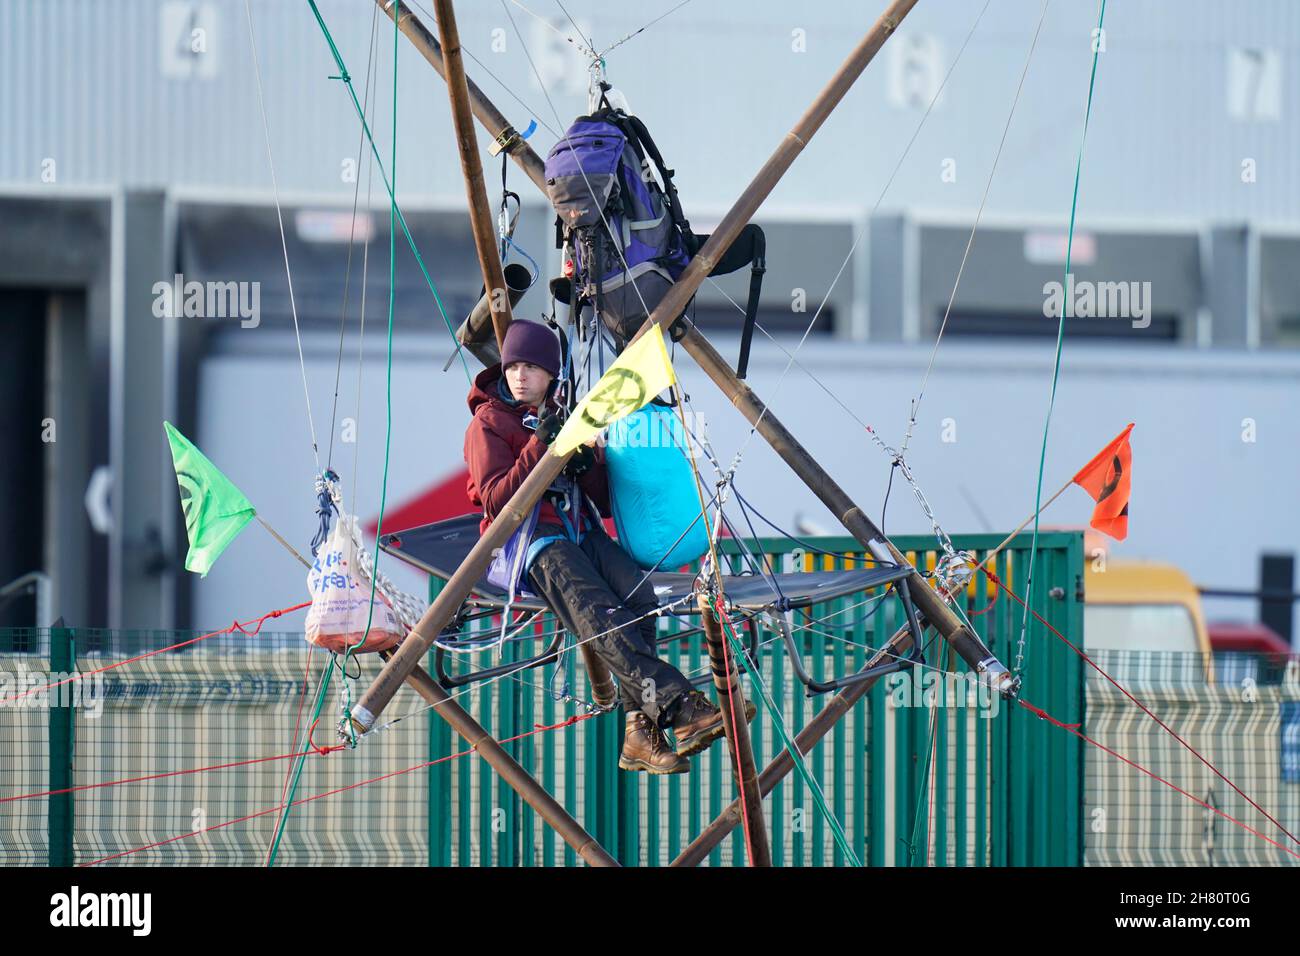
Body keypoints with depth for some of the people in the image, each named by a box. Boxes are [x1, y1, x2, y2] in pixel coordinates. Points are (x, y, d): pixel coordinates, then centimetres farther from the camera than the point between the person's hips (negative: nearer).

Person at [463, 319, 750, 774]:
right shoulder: (488, 424, 4)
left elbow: (608, 501, 16)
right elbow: (496, 502, -10)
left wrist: (587, 464, -6)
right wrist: (539, 446, -17)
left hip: (578, 532, 5)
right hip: (528, 537, -5)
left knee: (638, 595, -28)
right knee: (600, 617, -33)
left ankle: (641, 730, -32)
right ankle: (682, 707, -47)